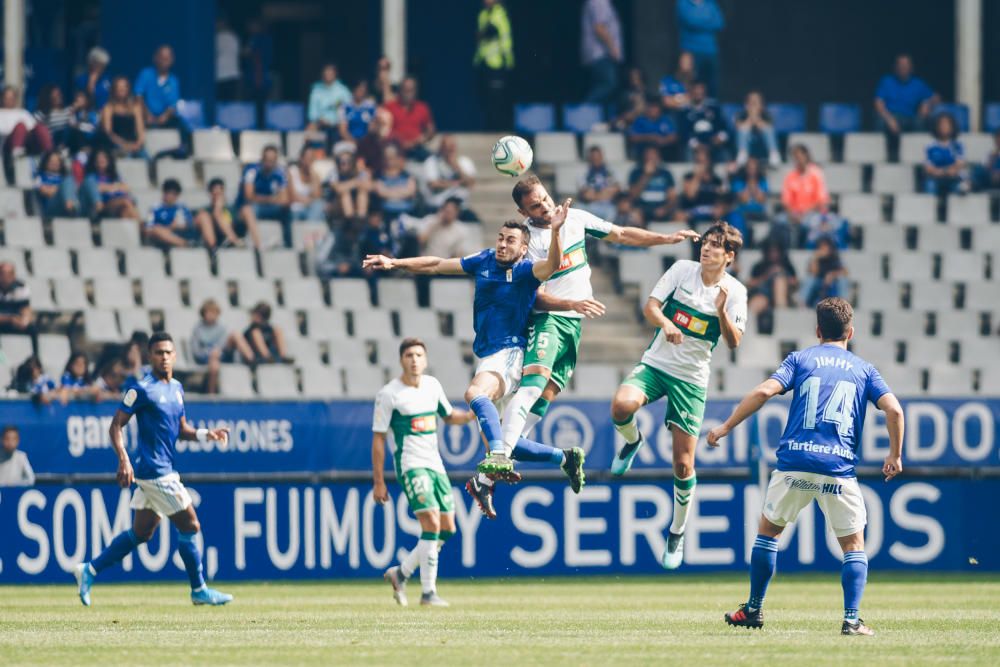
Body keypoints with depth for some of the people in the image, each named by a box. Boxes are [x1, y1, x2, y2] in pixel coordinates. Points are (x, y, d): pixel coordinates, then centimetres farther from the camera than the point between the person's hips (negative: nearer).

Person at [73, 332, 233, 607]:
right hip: (154, 470, -9)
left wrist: (205, 435, 2)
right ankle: (199, 590, 6)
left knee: (140, 533, 13)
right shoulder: (142, 389, -11)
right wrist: (124, 460, -23)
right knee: (190, 526, -5)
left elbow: (182, 429, 21)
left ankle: (89, 571, 20)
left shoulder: (176, 388, 14)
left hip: (164, 470, 9)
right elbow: (116, 425, -11)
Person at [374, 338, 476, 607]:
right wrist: (378, 481, -8)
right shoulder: (389, 394, -8)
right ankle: (428, 592, -13)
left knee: (447, 529, 3)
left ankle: (401, 573, 20)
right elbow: (378, 438, -5)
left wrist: (470, 416, 4)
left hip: (434, 464, 7)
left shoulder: (432, 385, 10)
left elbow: (449, 416, 26)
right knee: (431, 523, -19)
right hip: (410, 464, -7)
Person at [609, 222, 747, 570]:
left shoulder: (735, 291, -3)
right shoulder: (683, 269, -2)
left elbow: (734, 342, -10)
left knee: (683, 465, -3)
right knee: (622, 406, -33)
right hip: (655, 363, 1)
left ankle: (677, 533, 19)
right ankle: (632, 441, 4)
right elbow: (650, 306, -4)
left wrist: (722, 310, -27)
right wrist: (665, 323, -25)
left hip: (692, 378, -1)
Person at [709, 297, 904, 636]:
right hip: (839, 468, 0)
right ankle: (852, 618, -5)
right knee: (854, 545, 11)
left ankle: (754, 609, 22)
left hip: (795, 462, 0)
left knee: (768, 530, 20)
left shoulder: (800, 359, 11)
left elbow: (764, 391, -5)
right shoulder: (864, 369, 13)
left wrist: (726, 427, 2)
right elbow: (893, 409, -1)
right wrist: (895, 455, 11)